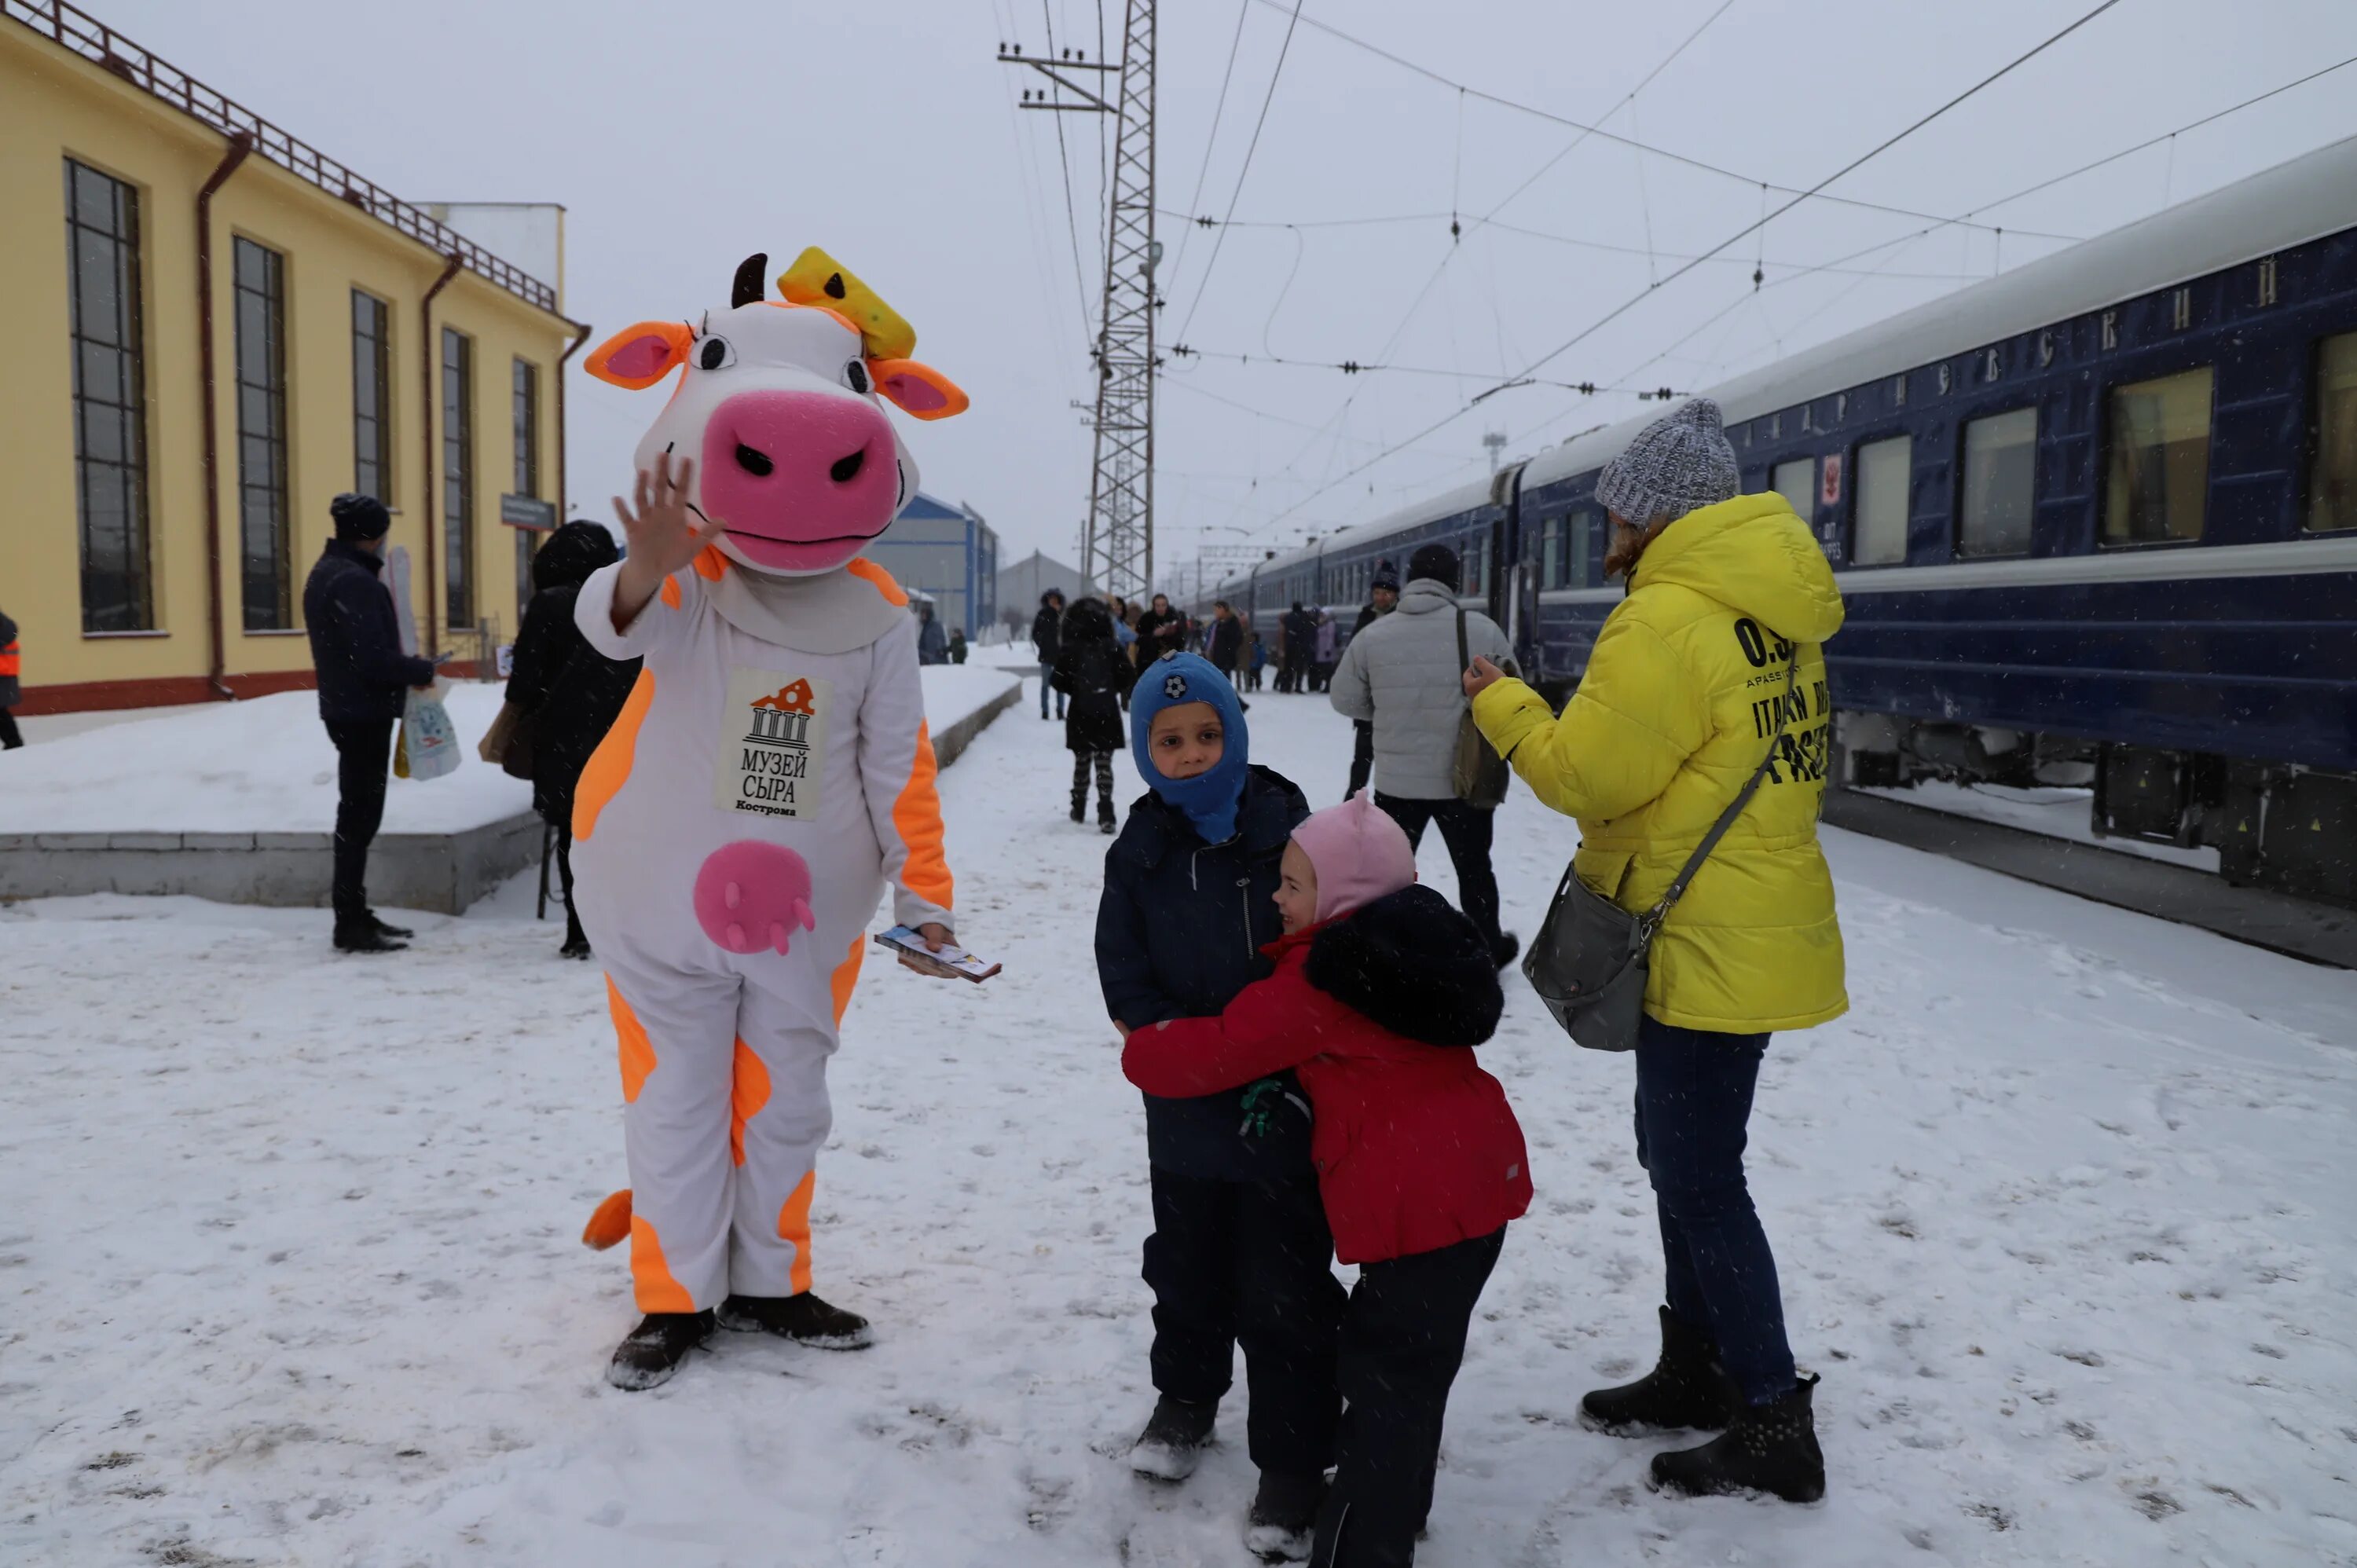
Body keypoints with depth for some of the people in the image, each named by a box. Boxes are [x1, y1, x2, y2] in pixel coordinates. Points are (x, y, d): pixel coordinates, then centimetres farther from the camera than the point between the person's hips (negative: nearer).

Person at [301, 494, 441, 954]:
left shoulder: (327, 573, 13)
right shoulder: (354, 581, -19)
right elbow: (374, 658, -24)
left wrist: (405, 667, 8)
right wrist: (422, 670, -9)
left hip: (344, 709, 10)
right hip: (364, 713, -10)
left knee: (357, 814, 16)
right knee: (360, 816, -4)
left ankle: (354, 914, 25)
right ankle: (351, 924, 2)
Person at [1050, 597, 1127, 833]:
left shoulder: (1069, 650, -9)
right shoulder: (1112, 647, -5)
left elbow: (1058, 681, -7)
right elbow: (1126, 676, -4)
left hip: (1081, 714, 0)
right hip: (1107, 712, 0)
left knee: (1081, 762, 17)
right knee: (1104, 764, 1)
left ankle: (1079, 808, 29)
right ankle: (1105, 814, -11)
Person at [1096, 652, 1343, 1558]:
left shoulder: (1284, 828, -8)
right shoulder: (1142, 849, 1)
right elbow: (1121, 970, -2)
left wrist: (1280, 1065, -13)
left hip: (1283, 1108, -3)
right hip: (1185, 1111, 4)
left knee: (1282, 1288, 1)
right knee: (1185, 1265, 21)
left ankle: (1293, 1457, 17)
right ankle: (1186, 1397, 45)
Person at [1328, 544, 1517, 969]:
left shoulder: (1373, 635, -8)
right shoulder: (1483, 630, -11)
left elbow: (1345, 699, 2)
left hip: (1397, 779, 0)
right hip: (1466, 778, 0)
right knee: (1474, 869, 19)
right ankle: (1489, 950, 34)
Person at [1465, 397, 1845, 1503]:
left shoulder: (1667, 621, -20)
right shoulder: (1770, 613, 11)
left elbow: (1585, 774, -17)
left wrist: (1501, 703, -1)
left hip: (1710, 946, -10)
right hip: (1759, 924, 10)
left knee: (1700, 1180, 0)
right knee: (1679, 1155, 19)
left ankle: (1775, 1424, 11)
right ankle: (1696, 1372, 32)